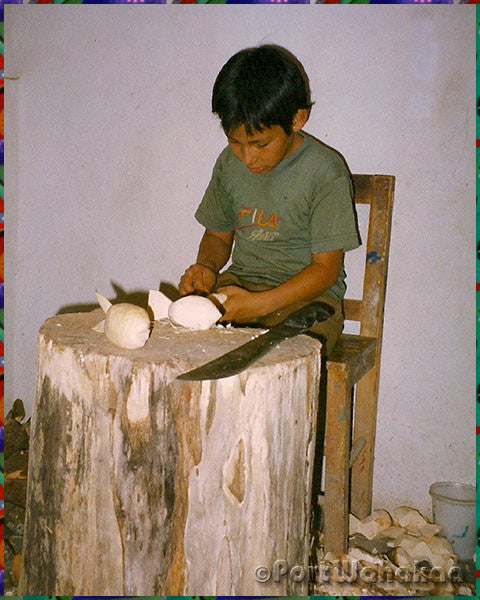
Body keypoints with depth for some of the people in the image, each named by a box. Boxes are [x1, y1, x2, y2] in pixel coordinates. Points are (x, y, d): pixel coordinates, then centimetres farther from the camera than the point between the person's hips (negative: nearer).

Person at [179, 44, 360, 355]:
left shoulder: (326, 172, -12)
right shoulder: (229, 163, 5)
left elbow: (326, 268, -12)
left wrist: (259, 304, -24)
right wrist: (206, 267, -6)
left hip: (307, 295, -5)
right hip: (237, 283, 5)